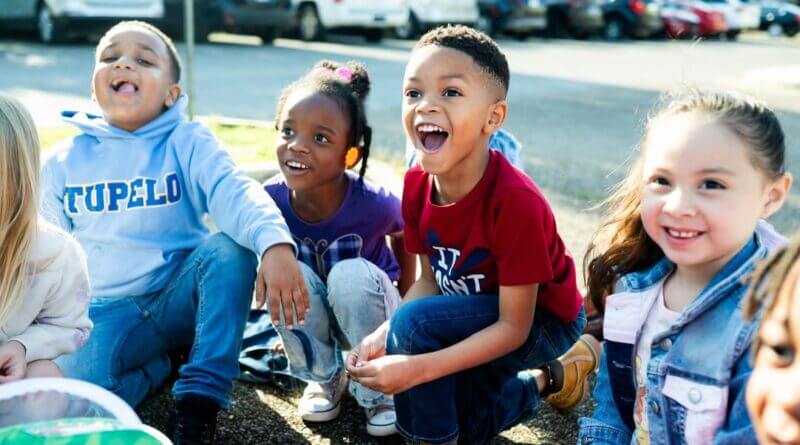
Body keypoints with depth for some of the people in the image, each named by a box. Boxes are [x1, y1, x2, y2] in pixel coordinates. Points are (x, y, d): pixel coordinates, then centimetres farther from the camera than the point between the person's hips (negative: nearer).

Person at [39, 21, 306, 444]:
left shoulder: (188, 142, -3)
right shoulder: (64, 162, 5)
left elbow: (234, 191, -24)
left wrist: (275, 242, -45)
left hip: (180, 297, 0)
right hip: (108, 313, 1)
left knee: (230, 244, -31)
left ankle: (199, 401, -24)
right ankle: (158, 366, 2)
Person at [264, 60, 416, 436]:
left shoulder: (374, 204, -30)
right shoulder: (269, 201, -24)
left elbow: (403, 239, -6)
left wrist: (404, 306, 1)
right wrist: (291, 326, 0)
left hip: (367, 312, -2)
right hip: (313, 322, 2)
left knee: (351, 274, -33)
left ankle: (380, 390, -12)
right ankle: (325, 377, -4)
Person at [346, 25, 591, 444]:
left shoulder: (515, 201, -34)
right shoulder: (417, 184, -13)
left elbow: (513, 327, -28)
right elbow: (430, 279, -2)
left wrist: (418, 368, -36)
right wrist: (381, 337, -20)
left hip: (541, 321, -7)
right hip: (478, 318, 7)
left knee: (414, 322, -27)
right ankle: (540, 382, 29)